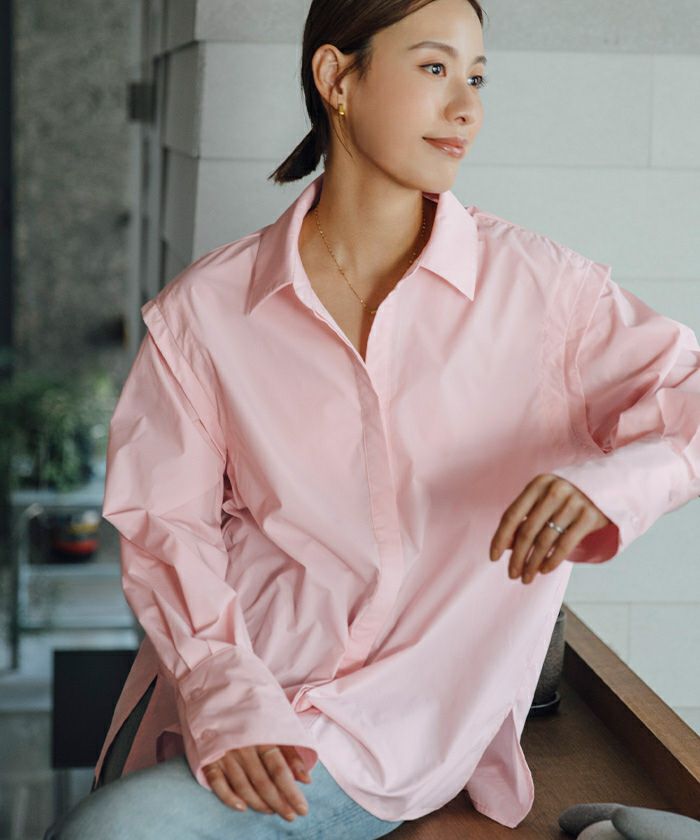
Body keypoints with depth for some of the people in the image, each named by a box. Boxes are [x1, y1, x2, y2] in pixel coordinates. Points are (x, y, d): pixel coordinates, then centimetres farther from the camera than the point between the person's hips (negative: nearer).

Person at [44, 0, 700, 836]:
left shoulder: (538, 285, -3)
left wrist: (612, 481, -25)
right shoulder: (202, 310, -1)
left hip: (400, 731, -2)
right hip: (221, 695, 2)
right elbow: (164, 519, 0)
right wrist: (223, 690, -16)